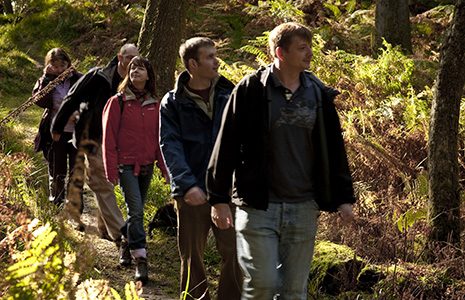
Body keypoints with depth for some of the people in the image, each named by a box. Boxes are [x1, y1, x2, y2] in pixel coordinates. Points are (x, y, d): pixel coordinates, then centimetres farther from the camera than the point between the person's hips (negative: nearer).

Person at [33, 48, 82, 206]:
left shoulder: (78, 79, -2)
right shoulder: (45, 81, 0)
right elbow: (40, 101, -16)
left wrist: (78, 113, -17)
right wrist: (47, 78, -19)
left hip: (76, 132, 0)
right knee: (57, 171, 9)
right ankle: (56, 204, 21)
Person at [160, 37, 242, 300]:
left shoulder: (230, 95, 6)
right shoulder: (173, 103, 1)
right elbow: (170, 146, -8)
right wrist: (187, 184, -21)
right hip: (192, 193, -1)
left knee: (235, 254, -2)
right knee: (192, 256, 9)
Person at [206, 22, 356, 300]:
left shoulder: (319, 94, 8)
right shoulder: (251, 90, -5)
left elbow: (334, 148, 14)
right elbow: (227, 146, -4)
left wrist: (344, 197, 11)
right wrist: (219, 199, -6)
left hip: (303, 209, 4)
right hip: (258, 206, -4)